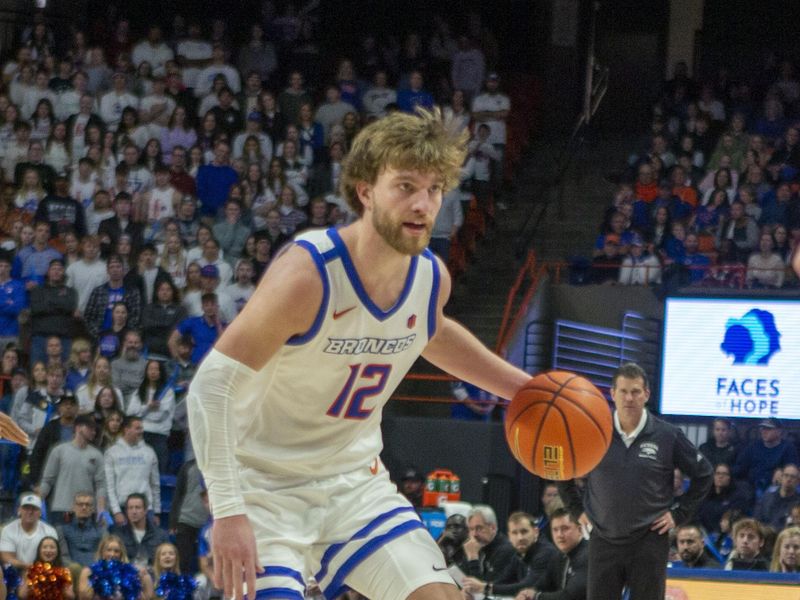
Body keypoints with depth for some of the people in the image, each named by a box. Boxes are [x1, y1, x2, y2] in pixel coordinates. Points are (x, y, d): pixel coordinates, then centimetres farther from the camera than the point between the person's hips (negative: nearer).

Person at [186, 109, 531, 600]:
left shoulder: (432, 278, -5)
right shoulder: (307, 274, -27)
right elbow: (212, 385, -25)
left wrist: (522, 387, 17)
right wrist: (228, 511, -30)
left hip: (356, 480, 6)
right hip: (267, 483, -6)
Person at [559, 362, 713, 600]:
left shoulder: (667, 436, -3)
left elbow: (703, 474, 7)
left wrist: (679, 513, 1)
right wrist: (577, 509, 8)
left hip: (649, 542, -1)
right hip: (604, 541, 1)